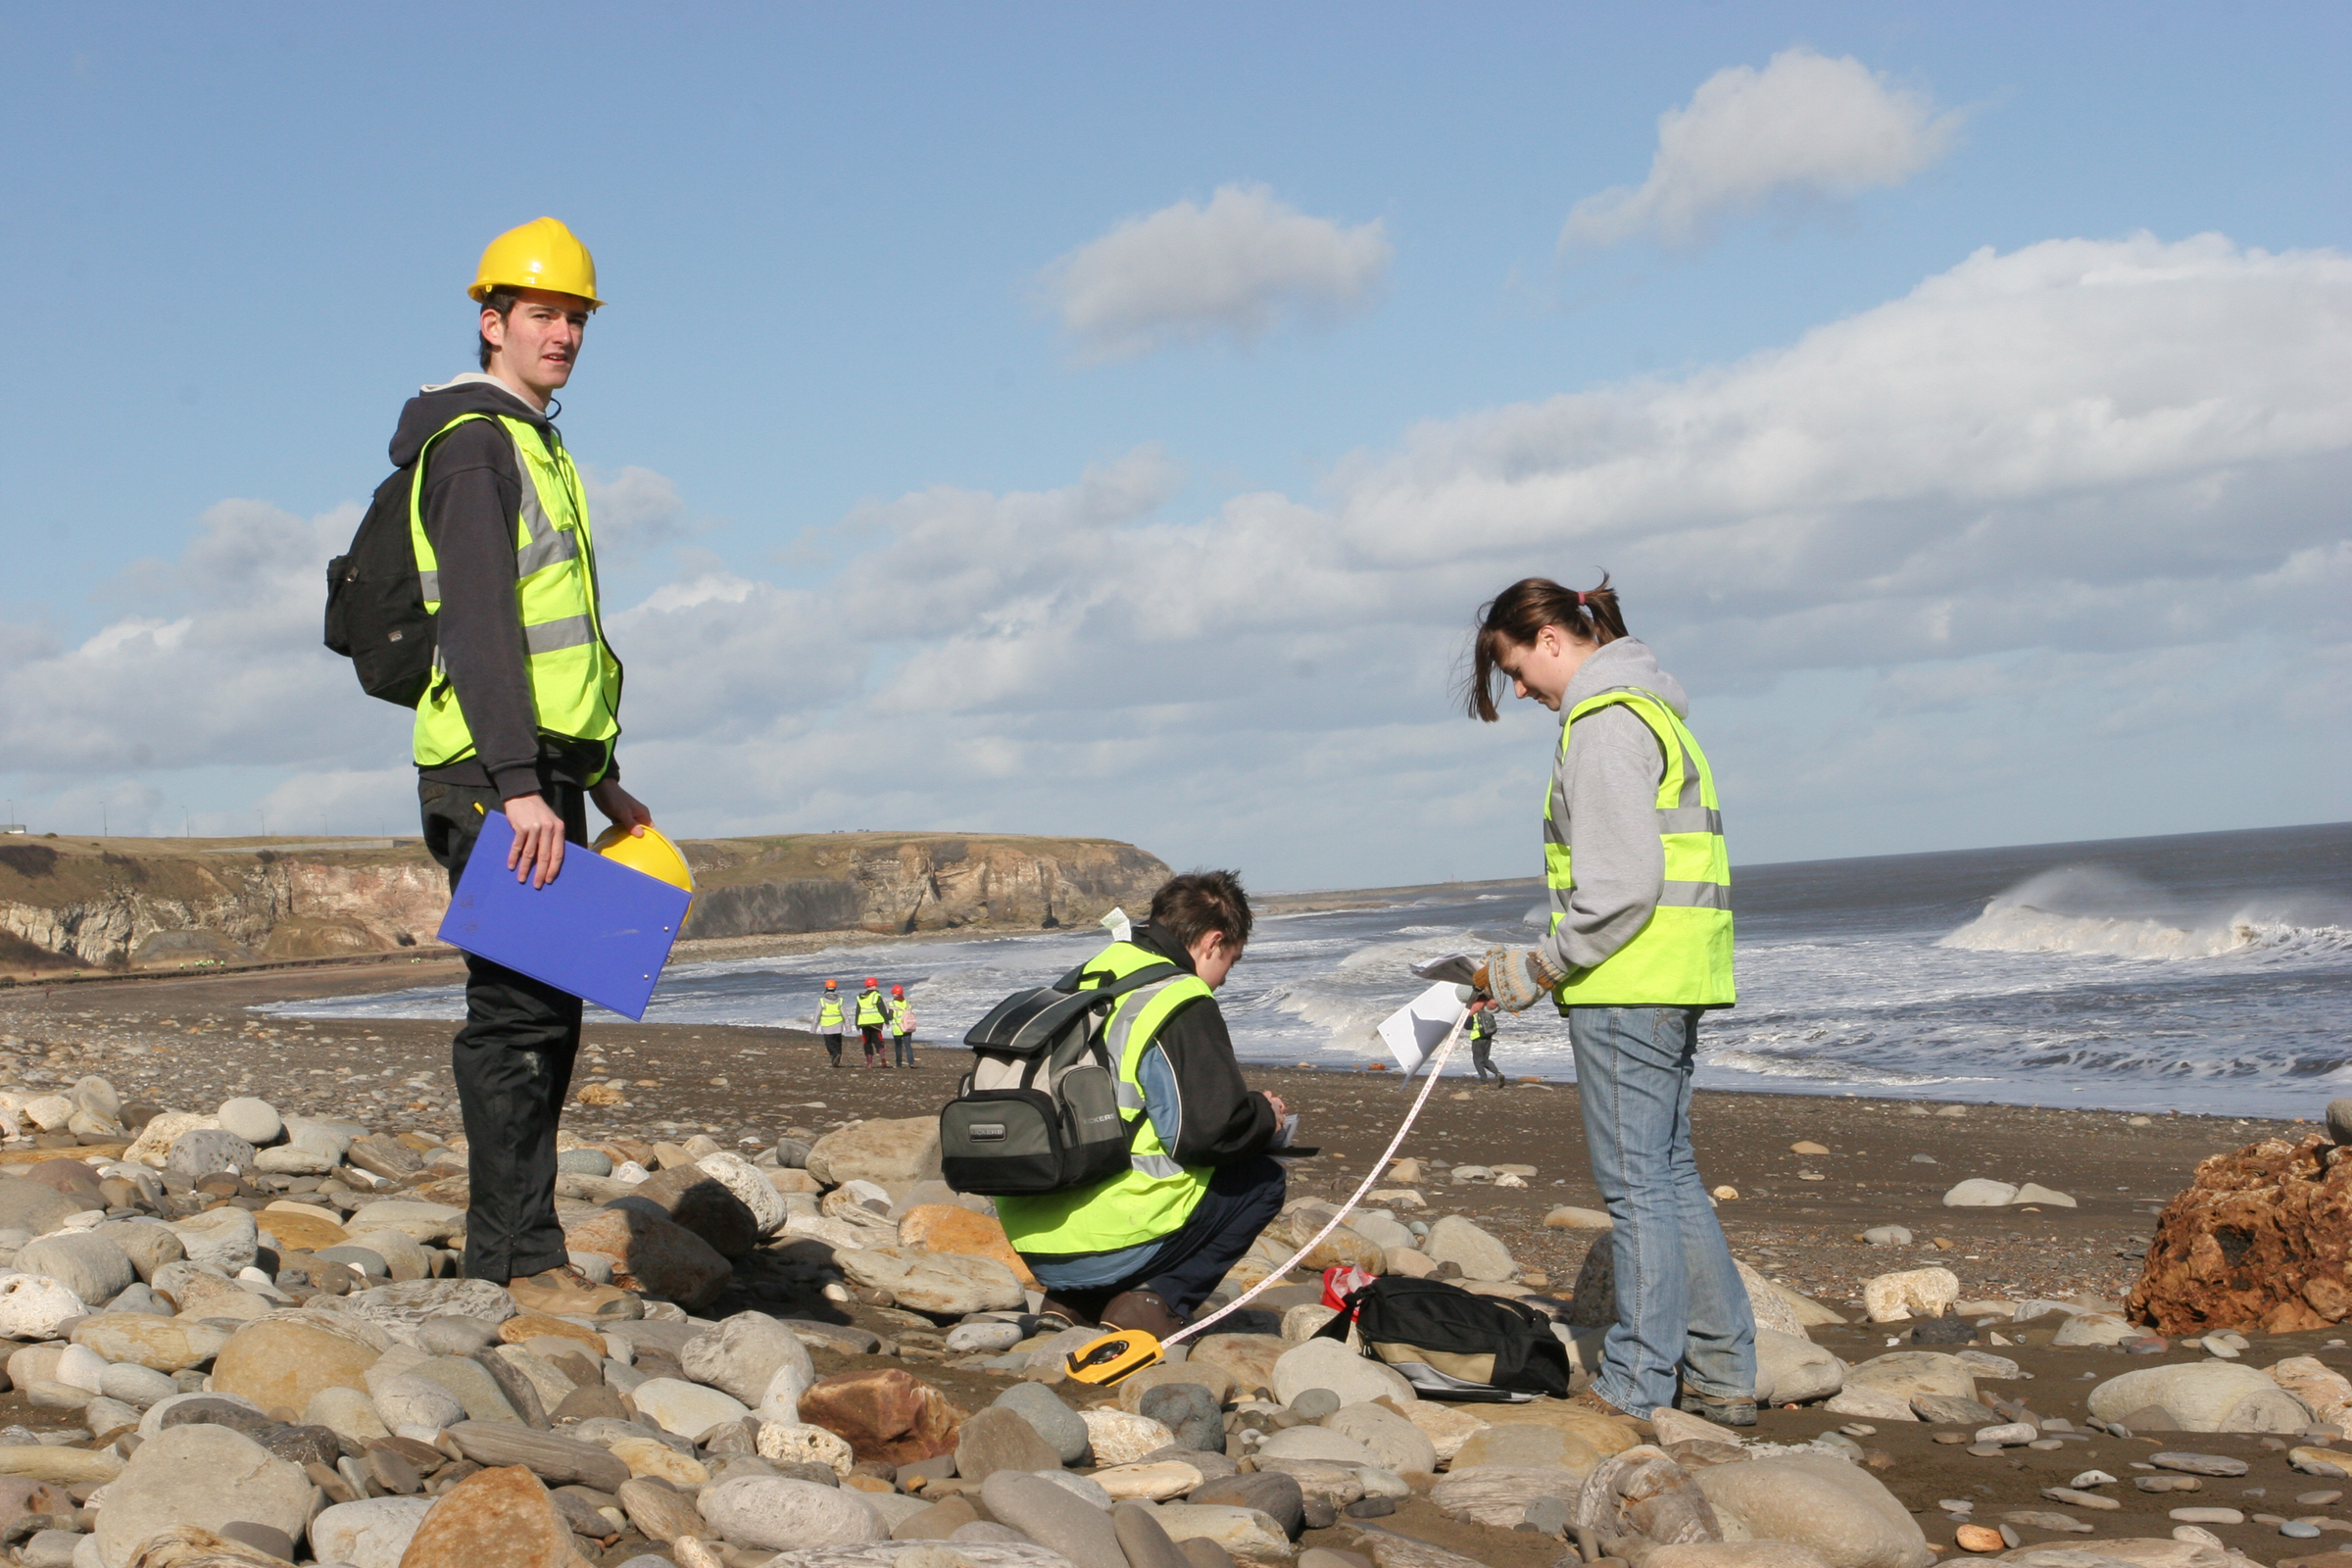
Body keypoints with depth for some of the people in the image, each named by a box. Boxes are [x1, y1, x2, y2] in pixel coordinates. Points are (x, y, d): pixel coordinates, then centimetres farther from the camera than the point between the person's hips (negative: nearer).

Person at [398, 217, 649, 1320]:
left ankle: (499, 1252, 16)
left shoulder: (537, 450, 24)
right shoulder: (473, 443, -8)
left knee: (542, 1017, 10)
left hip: (542, 777, 10)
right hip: (497, 778, -10)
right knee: (519, 1014, -10)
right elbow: (476, 627, -19)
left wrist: (600, 779, 26)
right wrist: (520, 786, -26)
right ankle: (528, 1260, -7)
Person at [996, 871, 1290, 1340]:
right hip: (1106, 1247, -7)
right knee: (1262, 1179, 12)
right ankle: (1159, 1300, -2)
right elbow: (1209, 1132, -16)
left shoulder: (1085, 982, 14)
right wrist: (1267, 1117, 7)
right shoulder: (1181, 1004, -9)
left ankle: (1070, 1302, 15)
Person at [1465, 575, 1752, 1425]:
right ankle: (1722, 1376, 19)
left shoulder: (1604, 722, -14)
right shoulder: (1644, 708, 18)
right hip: (1673, 982, 10)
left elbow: (1621, 886, -20)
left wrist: (1542, 965, -11)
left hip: (1627, 987, -10)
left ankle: (1637, 1387, 5)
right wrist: (1550, 962, 17)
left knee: (1636, 1185, -3)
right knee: (1670, 1176, 15)